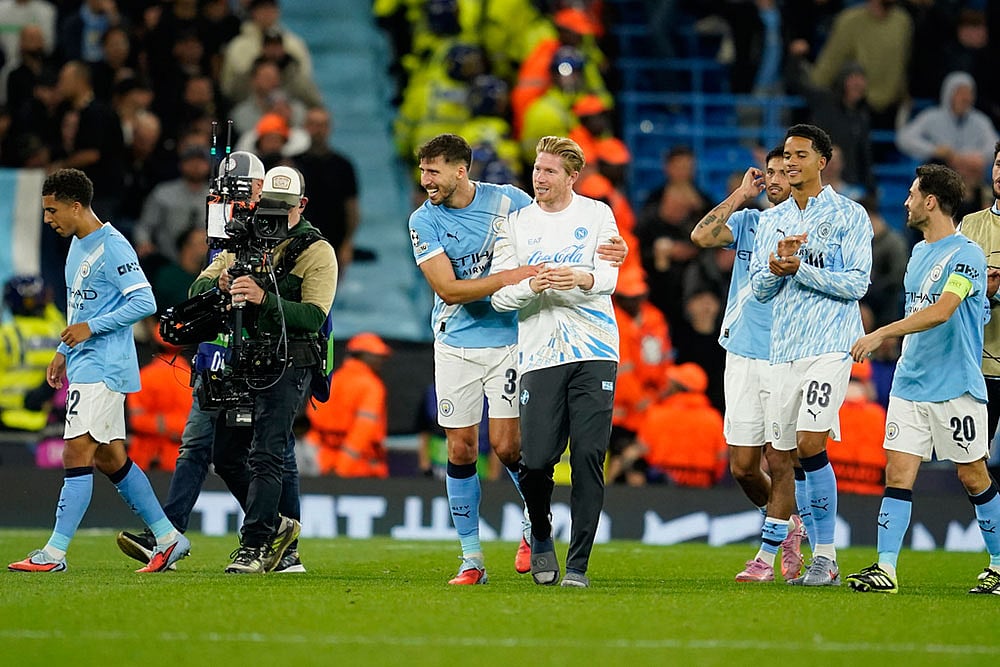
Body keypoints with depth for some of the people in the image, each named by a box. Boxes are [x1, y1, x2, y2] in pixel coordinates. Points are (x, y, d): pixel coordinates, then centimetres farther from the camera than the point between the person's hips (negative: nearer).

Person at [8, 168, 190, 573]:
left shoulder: (112, 247, -14)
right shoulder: (78, 245, 16)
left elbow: (144, 302, -19)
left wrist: (91, 329, -20)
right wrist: (64, 351, 20)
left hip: (102, 368, -10)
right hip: (84, 366, 10)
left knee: (77, 455, -13)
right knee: (110, 459, 12)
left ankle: (55, 552, -14)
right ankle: (168, 538, 18)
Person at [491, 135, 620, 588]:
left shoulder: (596, 215, 7)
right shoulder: (514, 224, 9)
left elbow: (608, 277, -5)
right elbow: (499, 296, 4)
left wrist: (581, 277, -28)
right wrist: (531, 286, -18)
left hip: (594, 351, 0)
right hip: (540, 355, 1)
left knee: (588, 457, -6)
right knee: (537, 459, -8)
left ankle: (578, 564, 1)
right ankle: (541, 539, 21)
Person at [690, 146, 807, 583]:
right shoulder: (748, 221, 11)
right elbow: (701, 236, -6)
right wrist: (742, 195, -2)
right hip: (741, 356, 4)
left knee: (780, 461, -5)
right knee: (742, 466, 5)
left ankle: (768, 555, 4)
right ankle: (787, 524, 29)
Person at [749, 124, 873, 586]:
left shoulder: (849, 215, 0)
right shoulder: (771, 220, 17)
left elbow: (857, 283, -7)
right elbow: (759, 288, 13)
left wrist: (800, 268, -14)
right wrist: (775, 269, -8)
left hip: (830, 346, -6)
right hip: (783, 351, 6)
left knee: (810, 445, -18)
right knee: (783, 456, 3)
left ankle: (826, 558, -13)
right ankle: (817, 555, 12)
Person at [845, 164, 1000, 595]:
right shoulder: (918, 253, 14)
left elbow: (941, 311, -25)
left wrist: (882, 334, -30)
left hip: (956, 389, -7)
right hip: (909, 383, 7)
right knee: (898, 473, -3)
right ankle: (885, 569, -7)